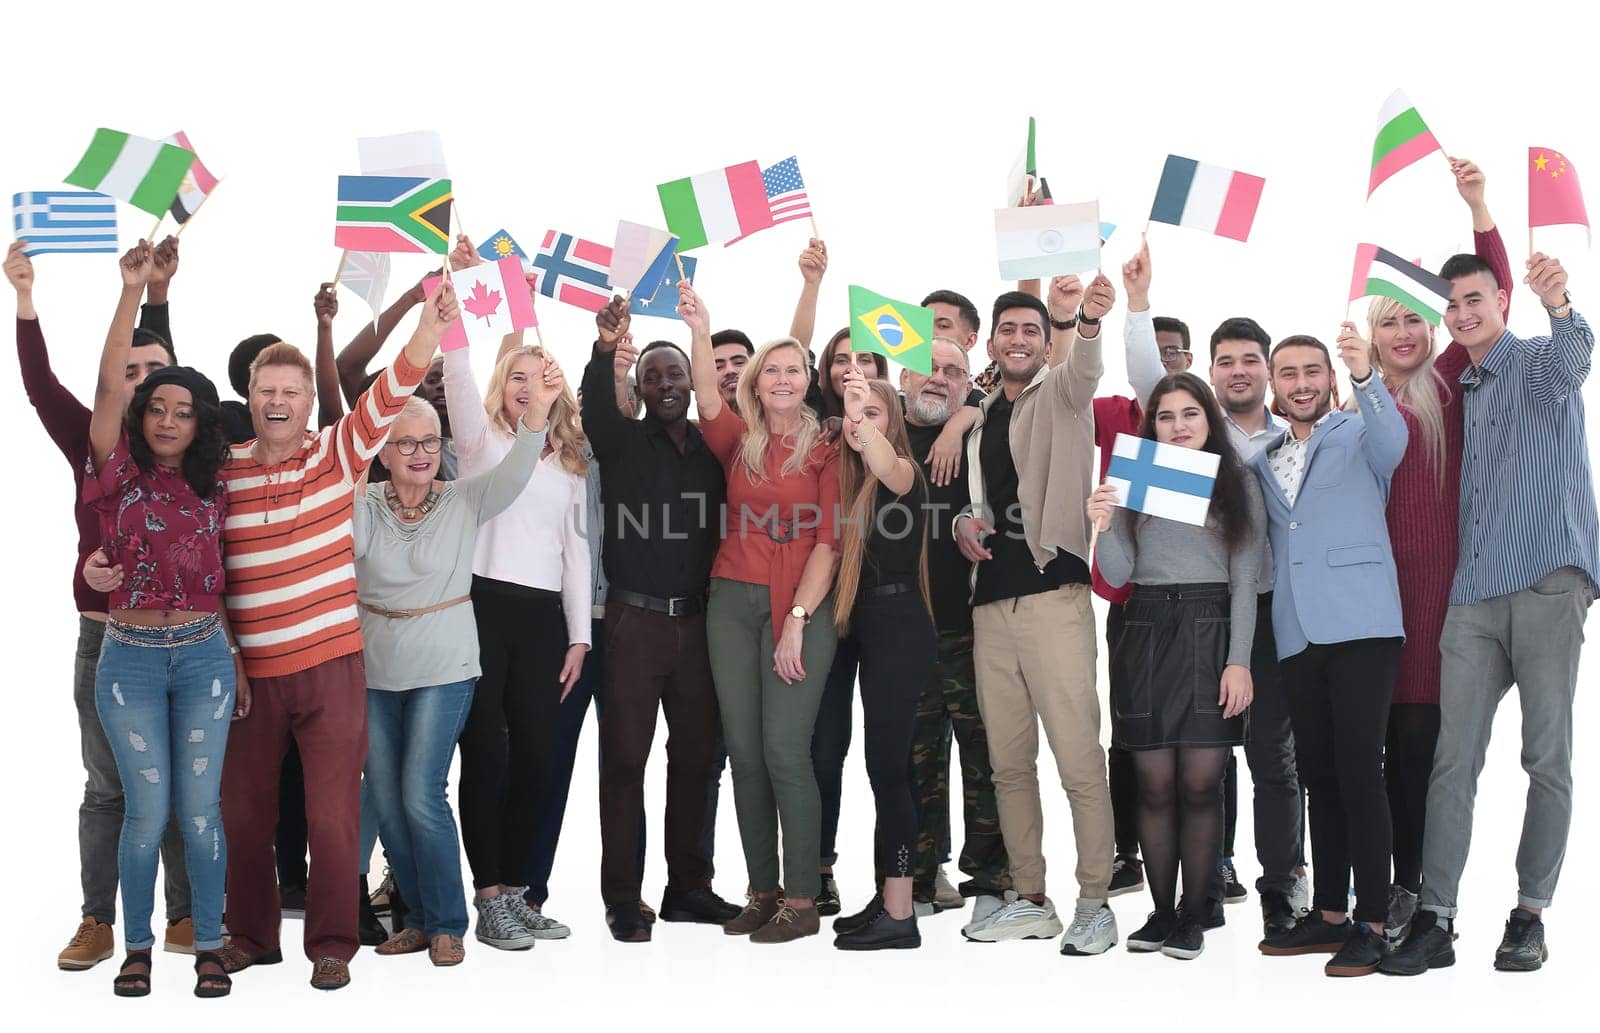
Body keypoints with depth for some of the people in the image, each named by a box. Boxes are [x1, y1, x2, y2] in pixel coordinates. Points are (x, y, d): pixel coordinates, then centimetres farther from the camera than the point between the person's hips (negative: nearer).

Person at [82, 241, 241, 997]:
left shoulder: (213, 494, 6)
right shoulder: (120, 476, -1)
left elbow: (221, 587, 11)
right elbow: (109, 387, -15)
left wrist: (239, 666, 9)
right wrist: (132, 291, -22)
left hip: (204, 656, 2)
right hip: (130, 657, -2)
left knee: (201, 807, 3)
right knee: (147, 810, 1)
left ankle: (209, 947, 13)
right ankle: (137, 948, 16)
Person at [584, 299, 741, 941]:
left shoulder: (713, 448, 12)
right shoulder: (623, 441, 4)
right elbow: (593, 409, -17)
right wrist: (606, 351, -34)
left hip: (697, 620, 3)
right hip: (635, 618, -3)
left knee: (696, 754, 8)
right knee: (625, 756, -3)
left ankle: (688, 886, 20)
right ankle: (623, 896, 4)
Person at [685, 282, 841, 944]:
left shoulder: (826, 451, 1)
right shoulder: (739, 443, 11)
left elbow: (828, 541, -4)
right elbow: (709, 402, -10)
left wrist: (797, 622, -11)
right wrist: (699, 330, -22)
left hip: (801, 606, -4)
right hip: (733, 599, 4)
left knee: (784, 748, -9)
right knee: (743, 749, 4)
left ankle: (802, 900, -1)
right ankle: (762, 890, 13)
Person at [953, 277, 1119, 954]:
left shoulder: (1059, 397, 2)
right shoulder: (981, 419, 19)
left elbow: (1084, 371, -23)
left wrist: (1086, 322, -45)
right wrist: (964, 523, 5)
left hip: (1053, 597, -6)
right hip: (992, 604, 6)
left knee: (1079, 758, -7)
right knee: (1008, 763, 9)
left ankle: (1094, 903, 2)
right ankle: (1030, 900, 19)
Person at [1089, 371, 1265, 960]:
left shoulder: (1239, 485, 8)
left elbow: (1245, 581, 3)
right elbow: (1118, 575, 6)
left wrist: (1239, 661, -6)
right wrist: (1104, 528, -14)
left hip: (1210, 634, -1)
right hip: (1146, 635, 2)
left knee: (1200, 784, -5)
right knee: (1155, 785, 1)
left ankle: (1193, 916, 4)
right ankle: (1161, 911, 11)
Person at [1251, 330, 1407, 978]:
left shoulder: (1357, 434, 3)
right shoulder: (1262, 459, 19)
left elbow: (1392, 443, -20)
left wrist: (1364, 376, -36)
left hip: (1360, 626, -6)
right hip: (1297, 634, 6)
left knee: (1358, 773, -8)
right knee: (1318, 775, 10)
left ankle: (1371, 924, -4)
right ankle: (1328, 914, 18)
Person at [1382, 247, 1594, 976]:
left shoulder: (1541, 362, 3)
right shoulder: (1463, 390, 21)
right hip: (1475, 594, 5)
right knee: (1453, 760, -1)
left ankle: (1530, 916, 8)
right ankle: (1435, 920, 0)